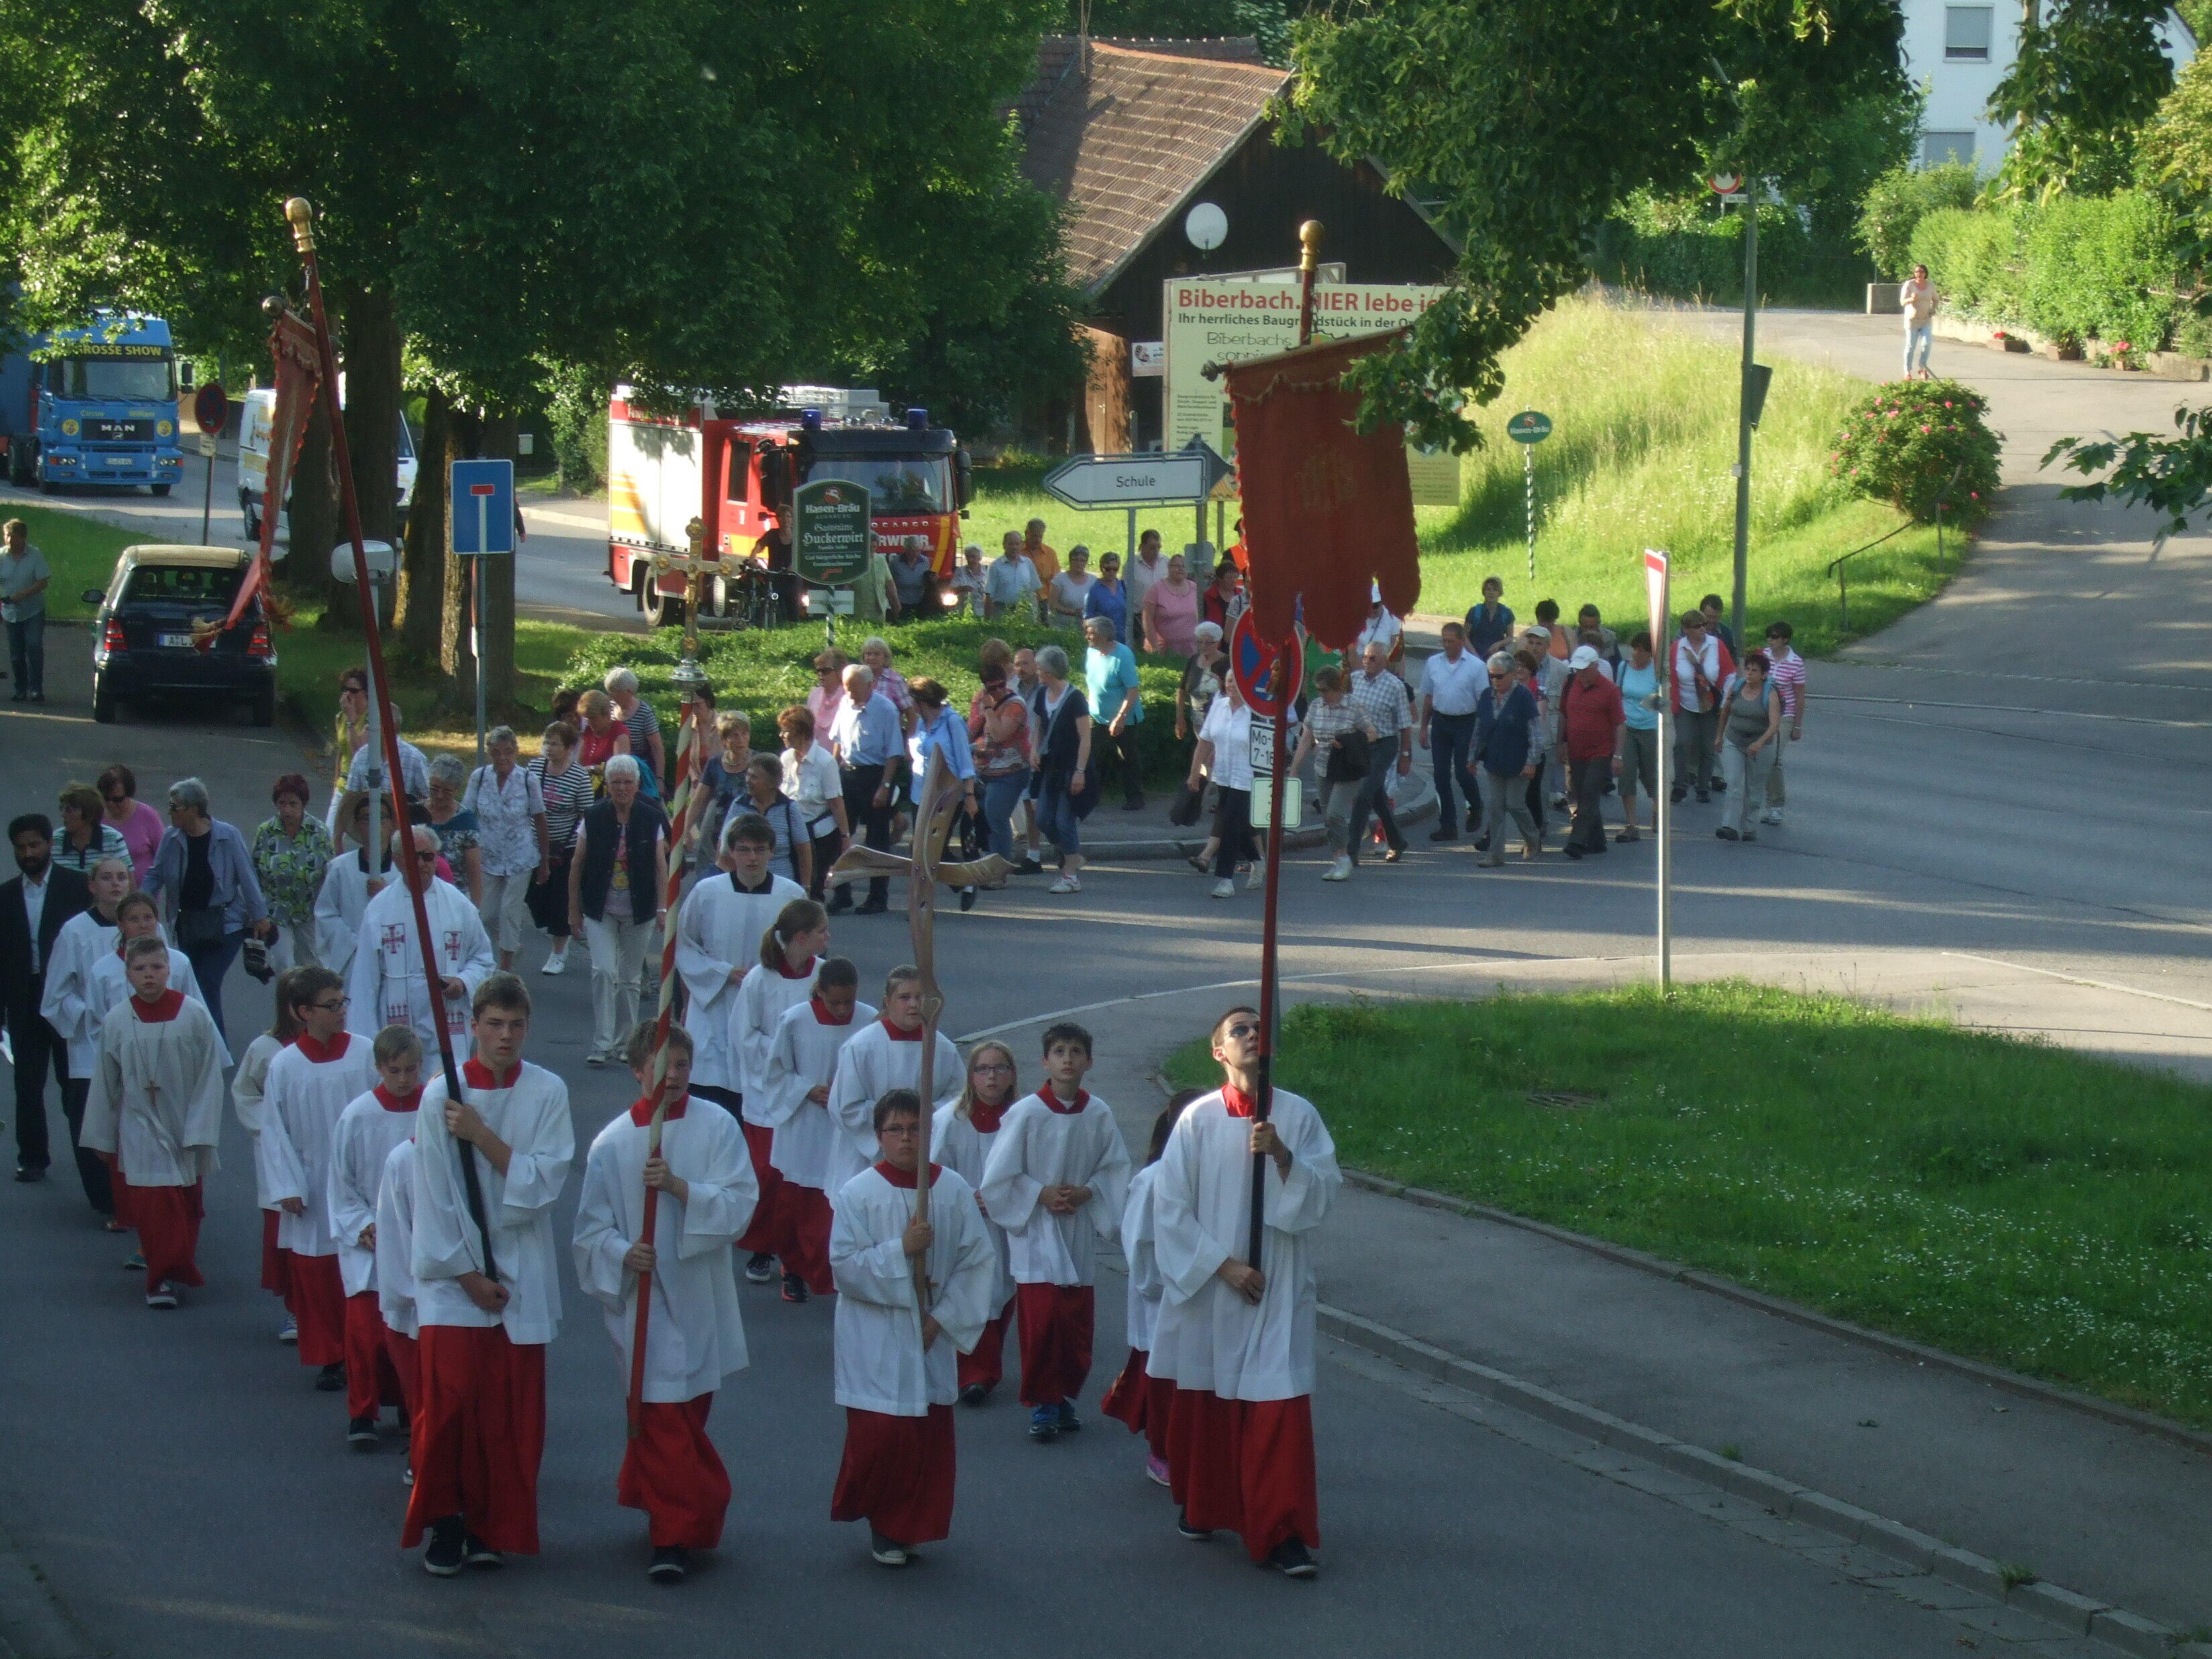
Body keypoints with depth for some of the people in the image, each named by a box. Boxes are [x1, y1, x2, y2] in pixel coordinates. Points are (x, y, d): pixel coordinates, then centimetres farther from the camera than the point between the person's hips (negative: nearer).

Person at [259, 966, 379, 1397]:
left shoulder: (365, 1054, -5)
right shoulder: (284, 1066, -5)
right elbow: (274, 1131, -1)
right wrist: (287, 1188, -6)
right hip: (312, 1193, 0)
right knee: (315, 1276, 6)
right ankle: (330, 1358, 18)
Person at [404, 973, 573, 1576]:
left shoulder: (548, 1093, -2)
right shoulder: (440, 1095, -5)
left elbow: (543, 1182, -9)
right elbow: (433, 1195, -4)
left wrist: (482, 1136, -17)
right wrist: (467, 1276, -6)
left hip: (521, 1275, 1)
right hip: (453, 1275, -1)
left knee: (511, 1412, 3)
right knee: (448, 1400, -8)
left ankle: (492, 1525, 15)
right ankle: (446, 1522, 6)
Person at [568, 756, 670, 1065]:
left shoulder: (651, 819, -2)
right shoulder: (594, 818, -4)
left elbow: (660, 865, 0)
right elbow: (577, 864, 3)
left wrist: (663, 907, -9)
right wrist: (573, 908, 3)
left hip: (639, 912, 1)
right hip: (600, 912, -1)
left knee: (630, 978, 9)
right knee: (604, 972, -13)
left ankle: (625, 1042, 21)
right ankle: (601, 1045, -11)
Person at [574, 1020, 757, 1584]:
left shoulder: (717, 1128, -2)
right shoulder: (611, 1143, -3)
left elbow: (739, 1204, -10)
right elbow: (592, 1226, 1)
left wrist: (679, 1187, -22)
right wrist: (622, 1253, -18)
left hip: (700, 1297, 2)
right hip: (641, 1298, -2)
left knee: (689, 1411, 13)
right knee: (662, 1416, -6)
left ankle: (657, 1507, 33)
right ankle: (674, 1535, -2)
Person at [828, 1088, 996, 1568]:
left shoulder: (954, 1191, -2)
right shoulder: (858, 1193, -8)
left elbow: (978, 1260, 1)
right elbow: (844, 1264, -12)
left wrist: (943, 1318, -6)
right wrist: (900, 1249, -22)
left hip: (932, 1336, 3)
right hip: (875, 1337, -3)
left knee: (931, 1436, 5)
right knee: (878, 1434, -6)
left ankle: (901, 1528, 20)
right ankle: (882, 1523, 15)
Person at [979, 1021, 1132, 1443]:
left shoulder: (1100, 1115, -3)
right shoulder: (1024, 1113, -11)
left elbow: (1116, 1170, 6)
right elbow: (998, 1176, -6)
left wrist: (1086, 1192, -10)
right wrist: (1041, 1194, -13)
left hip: (1080, 1231, 3)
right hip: (1036, 1233, -3)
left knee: (1078, 1323, 6)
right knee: (1041, 1321, -10)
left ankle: (1066, 1396, 24)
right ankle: (1041, 1404, 3)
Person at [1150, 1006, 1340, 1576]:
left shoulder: (1299, 1115, 0)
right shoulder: (1199, 1119, -4)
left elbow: (1326, 1192, -5)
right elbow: (1170, 1206, -5)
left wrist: (1284, 1156, -21)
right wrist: (1222, 1265, -11)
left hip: (1279, 1289, 0)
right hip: (1209, 1287, 0)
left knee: (1280, 1408, -6)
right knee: (1204, 1401, 12)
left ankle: (1283, 1532, -6)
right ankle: (1201, 1505, 33)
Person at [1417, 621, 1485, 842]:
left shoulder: (1476, 666, -6)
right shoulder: (1433, 663, 6)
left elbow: (1483, 700, -5)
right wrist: (1423, 728, 11)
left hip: (1466, 723, -4)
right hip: (1440, 722, 4)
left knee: (1463, 772, -5)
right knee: (1441, 776, 3)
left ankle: (1475, 808, 26)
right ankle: (1448, 826, 9)